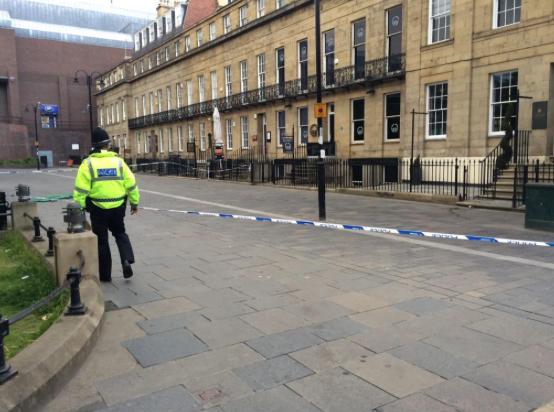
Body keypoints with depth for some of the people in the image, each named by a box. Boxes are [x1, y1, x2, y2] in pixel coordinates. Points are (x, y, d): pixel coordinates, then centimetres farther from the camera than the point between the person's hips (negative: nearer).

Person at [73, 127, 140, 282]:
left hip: (98, 209, -2)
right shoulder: (119, 161, -2)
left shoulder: (88, 164, -8)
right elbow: (131, 185, 2)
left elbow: (81, 190, -11)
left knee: (101, 240, 12)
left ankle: (105, 274, 18)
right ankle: (127, 260, 0)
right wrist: (134, 202, 14)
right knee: (120, 233, 23)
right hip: (118, 207, 2)